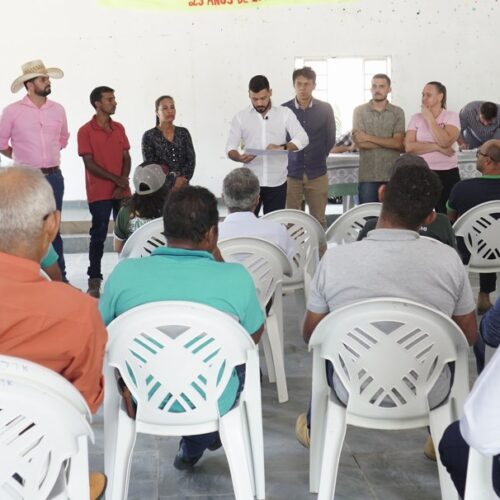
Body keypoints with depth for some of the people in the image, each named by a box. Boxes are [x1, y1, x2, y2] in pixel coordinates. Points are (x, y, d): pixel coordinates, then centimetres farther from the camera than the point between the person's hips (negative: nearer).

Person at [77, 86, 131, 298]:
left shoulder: (119, 128, 10)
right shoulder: (86, 131, -5)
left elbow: (126, 159, 8)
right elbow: (89, 163, -9)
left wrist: (122, 186, -5)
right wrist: (116, 179, -13)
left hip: (122, 192, 4)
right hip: (99, 193, -4)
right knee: (99, 236, -1)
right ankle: (94, 280, 6)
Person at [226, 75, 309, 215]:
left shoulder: (285, 113, 2)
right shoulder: (240, 117, 4)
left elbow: (303, 139, -5)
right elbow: (230, 147, 1)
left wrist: (282, 147, -24)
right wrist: (239, 157, -23)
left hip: (277, 182, 0)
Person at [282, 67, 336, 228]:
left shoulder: (325, 109, 3)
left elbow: (330, 139, 9)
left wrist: (319, 158, 9)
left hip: (317, 174, 1)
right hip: (291, 173, 0)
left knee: (319, 220, 3)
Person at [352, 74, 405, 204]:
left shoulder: (398, 112, 4)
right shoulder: (359, 111, 2)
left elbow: (399, 143, -7)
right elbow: (359, 143, -9)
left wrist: (369, 137, -11)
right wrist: (390, 142, -8)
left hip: (392, 176, 1)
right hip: (367, 176, 0)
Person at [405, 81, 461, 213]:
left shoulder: (451, 116, 0)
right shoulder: (416, 118, 6)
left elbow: (445, 141, -18)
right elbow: (409, 147, -7)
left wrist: (429, 118, -10)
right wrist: (437, 147, -14)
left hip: (448, 174, -2)